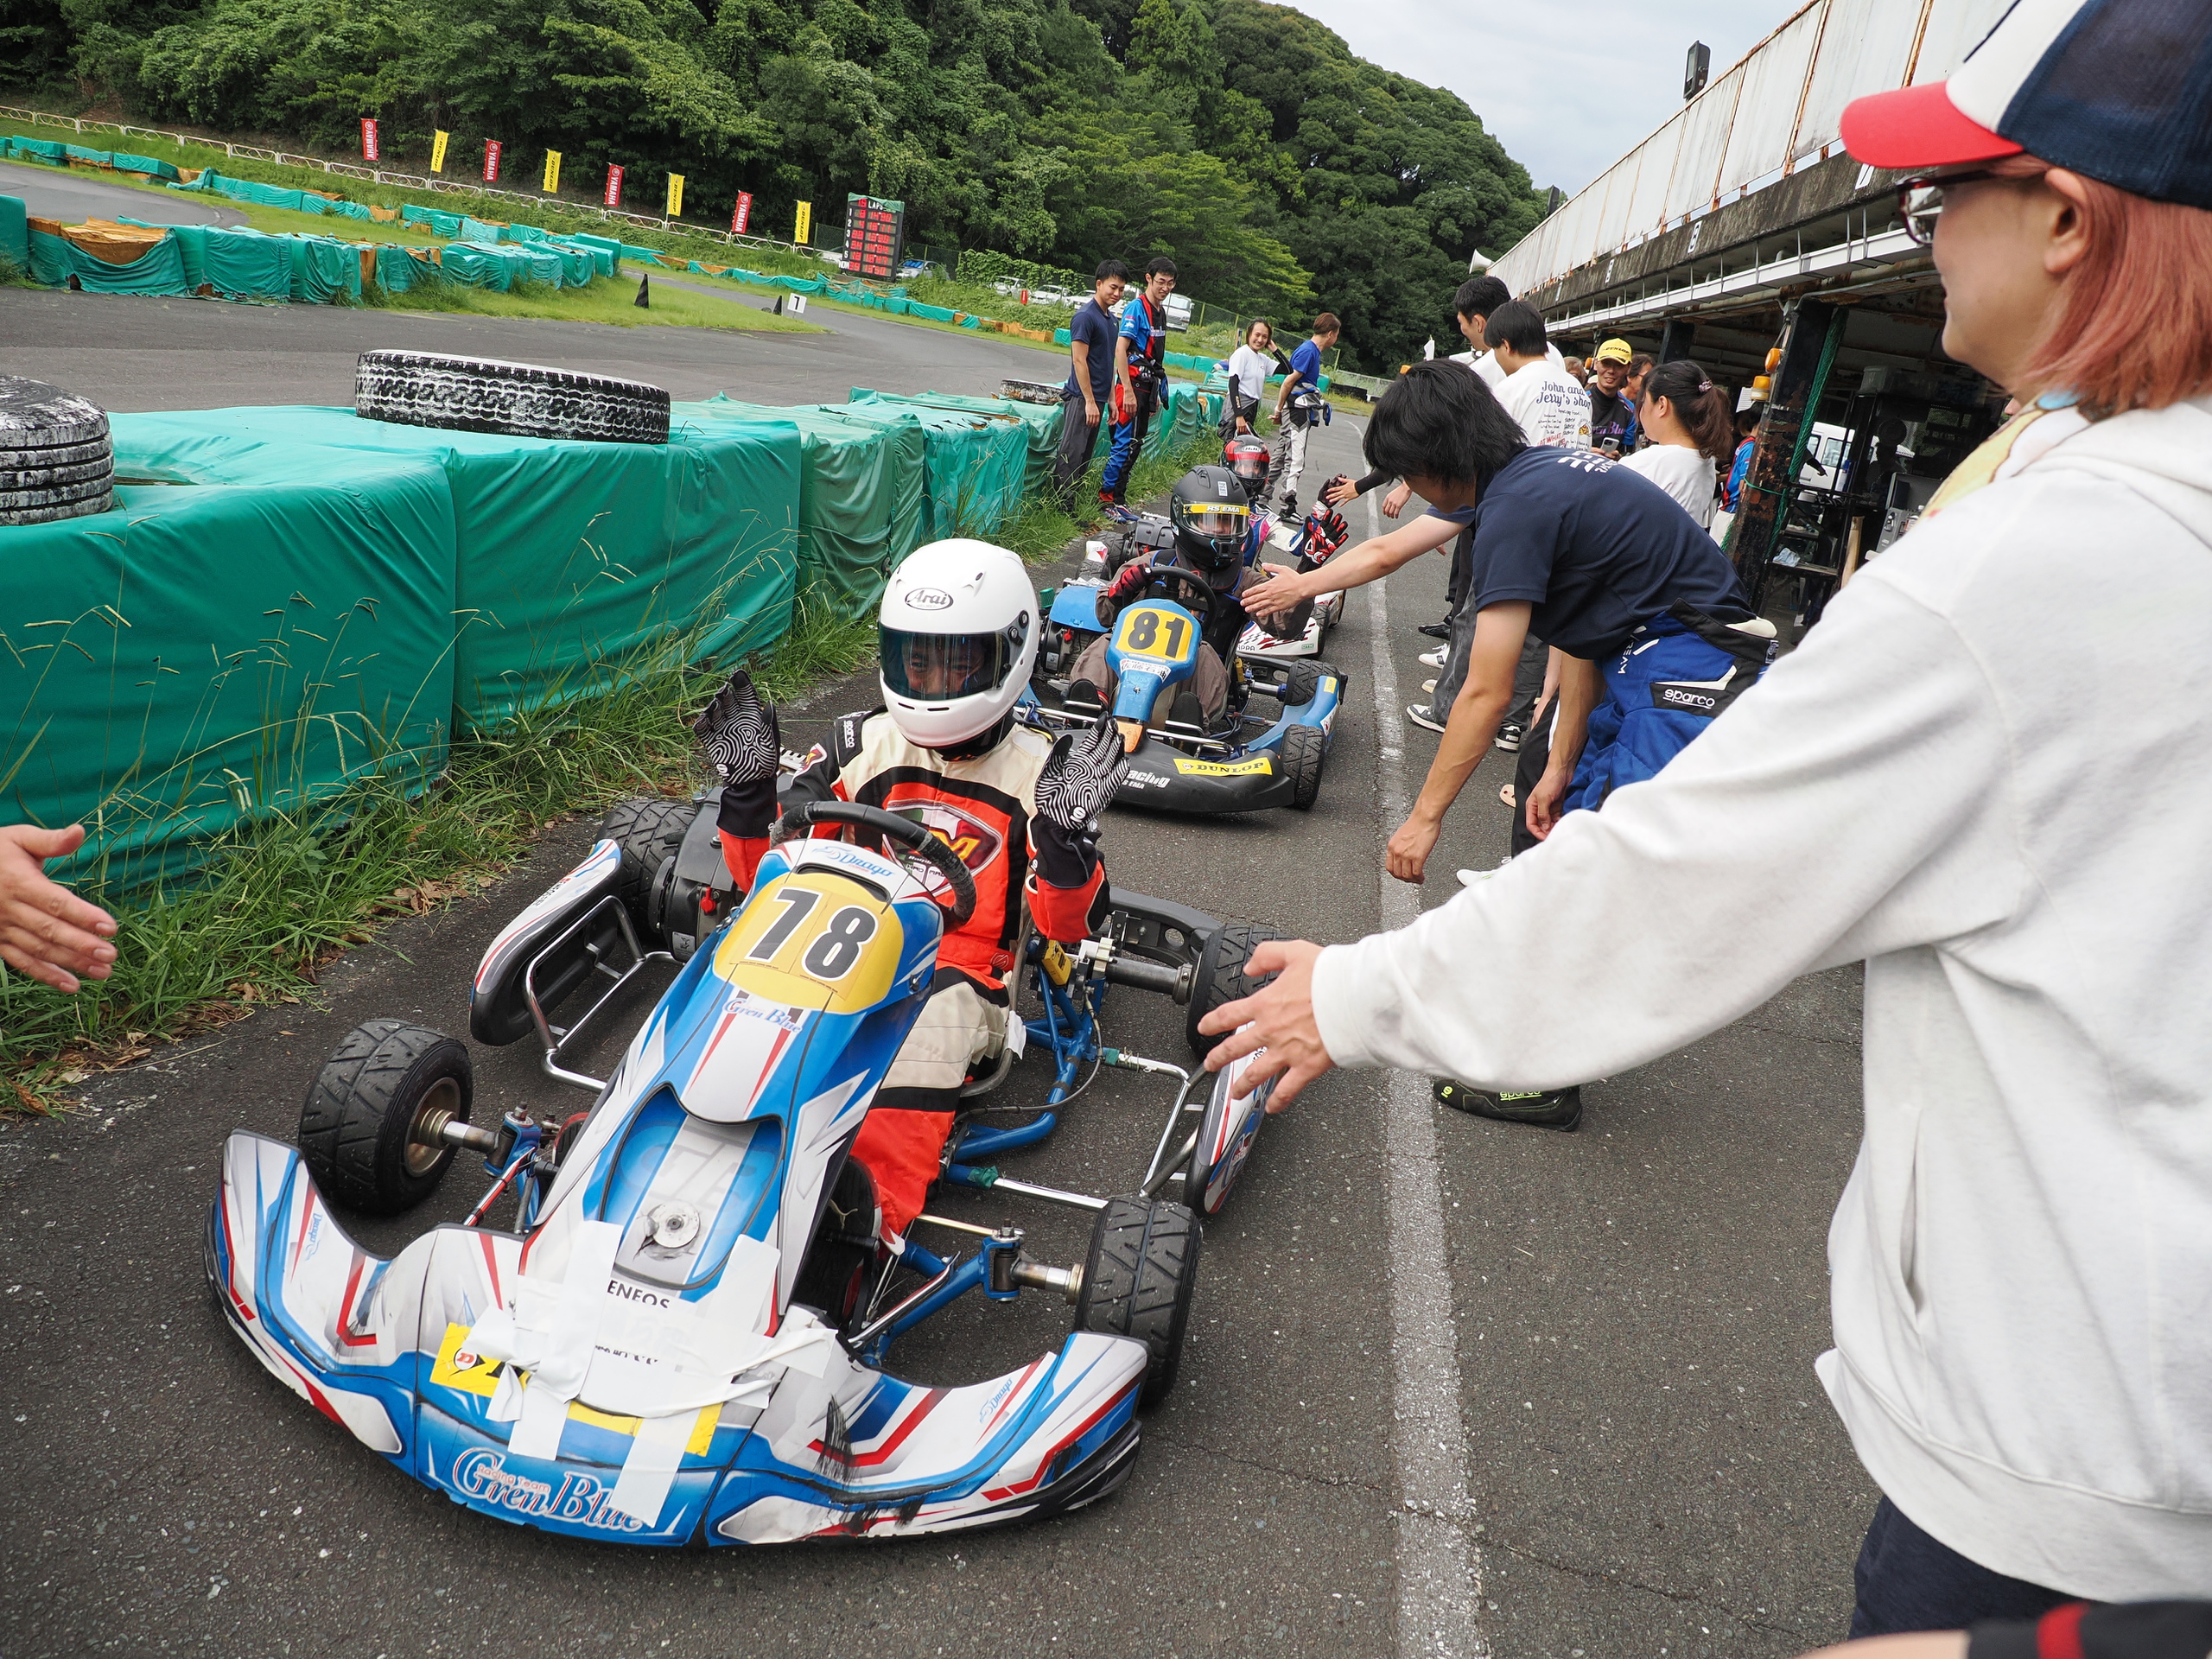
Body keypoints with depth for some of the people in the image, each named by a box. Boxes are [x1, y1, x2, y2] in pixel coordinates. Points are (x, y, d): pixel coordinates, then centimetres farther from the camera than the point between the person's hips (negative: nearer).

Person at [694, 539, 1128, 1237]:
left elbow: (1068, 926, -1)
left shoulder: (1039, 773, 6)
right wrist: (748, 784, -6)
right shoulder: (861, 746, 12)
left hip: (957, 977, -2)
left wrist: (1066, 829, -19)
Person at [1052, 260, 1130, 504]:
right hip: (1081, 398, -9)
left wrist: (1110, 399, 18)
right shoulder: (1085, 316, -12)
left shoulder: (1110, 318, 16)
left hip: (1097, 399, 9)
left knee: (1084, 456, 10)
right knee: (1071, 454, -7)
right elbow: (1079, 360, -16)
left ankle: (1071, 502, 16)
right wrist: (1090, 401, -18)